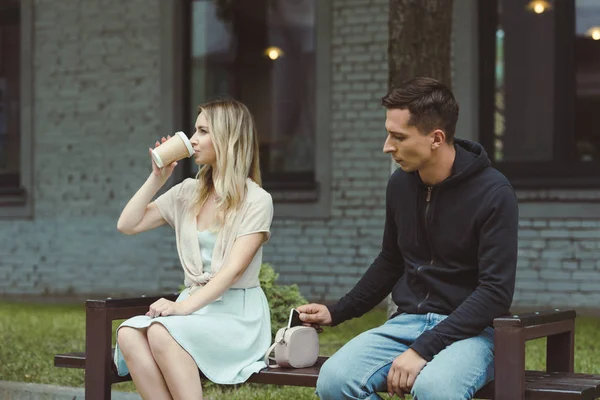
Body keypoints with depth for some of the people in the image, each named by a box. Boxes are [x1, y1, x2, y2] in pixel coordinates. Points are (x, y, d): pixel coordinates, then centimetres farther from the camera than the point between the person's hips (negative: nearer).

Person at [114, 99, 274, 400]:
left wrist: (184, 306, -26)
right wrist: (157, 177, 7)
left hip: (237, 313, -5)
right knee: (129, 334, -27)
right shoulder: (189, 193, 14)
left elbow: (233, 269, -15)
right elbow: (127, 225, 15)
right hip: (195, 306, 5)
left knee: (162, 332, -35)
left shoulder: (256, 200, -4)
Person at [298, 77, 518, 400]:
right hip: (407, 322, 5)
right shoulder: (400, 183, 6)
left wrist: (423, 350, -23)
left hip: (469, 330, -5)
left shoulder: (493, 193, -12)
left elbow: (495, 291, -16)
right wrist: (337, 312, 14)